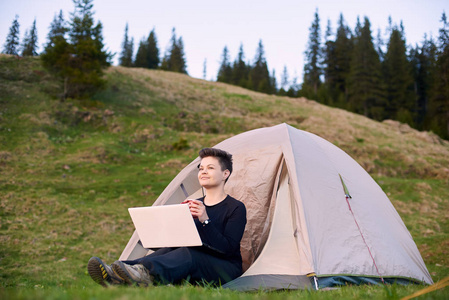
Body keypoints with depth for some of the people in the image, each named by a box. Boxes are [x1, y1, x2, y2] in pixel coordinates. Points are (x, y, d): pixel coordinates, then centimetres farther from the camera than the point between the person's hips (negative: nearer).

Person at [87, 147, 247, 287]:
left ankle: (144, 273, -63)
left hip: (226, 269, -5)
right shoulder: (194, 205, 17)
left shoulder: (236, 208, -2)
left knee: (189, 254, -35)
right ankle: (118, 277, -50)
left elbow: (228, 249, -16)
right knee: (168, 250, -25)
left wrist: (205, 221, -27)